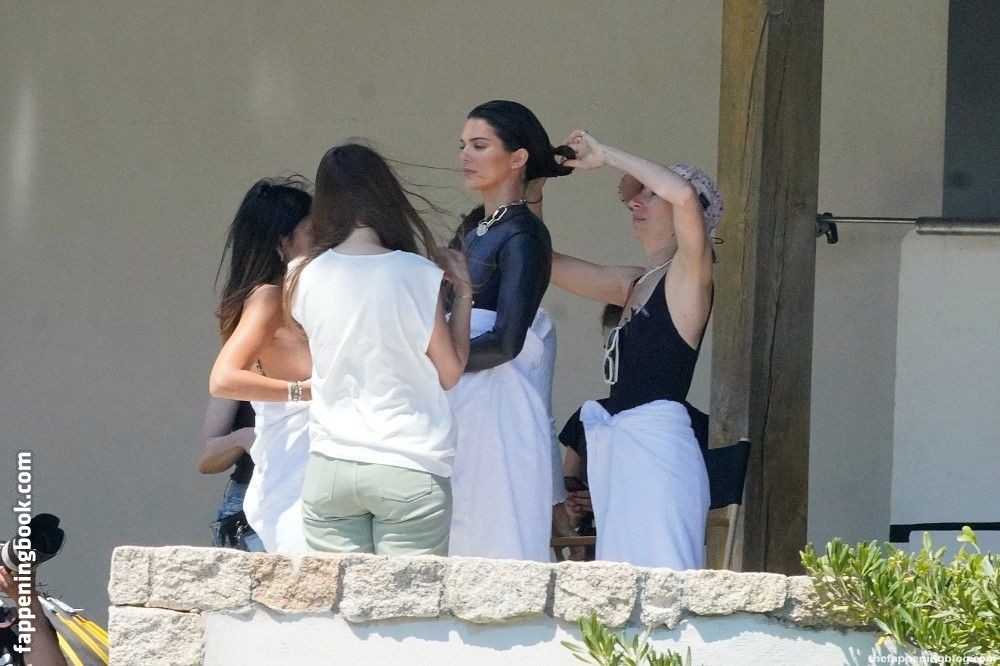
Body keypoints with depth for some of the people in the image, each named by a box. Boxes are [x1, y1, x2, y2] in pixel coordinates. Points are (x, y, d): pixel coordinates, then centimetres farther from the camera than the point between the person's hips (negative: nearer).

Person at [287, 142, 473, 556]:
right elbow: (450, 372, 0)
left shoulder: (306, 278, 1)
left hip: (329, 471, 3)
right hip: (409, 471, -3)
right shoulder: (416, 274, -8)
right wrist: (462, 293, 10)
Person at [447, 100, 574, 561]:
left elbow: (504, 342, -16)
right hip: (459, 403, 8)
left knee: (495, 546, -7)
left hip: (497, 405, -8)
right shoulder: (474, 226, 15)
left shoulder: (523, 236, -9)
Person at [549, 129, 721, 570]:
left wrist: (606, 156, -12)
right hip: (618, 449, 9)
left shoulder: (688, 276, -4)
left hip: (657, 446, -9)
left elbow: (685, 195, -21)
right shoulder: (632, 284, 20)